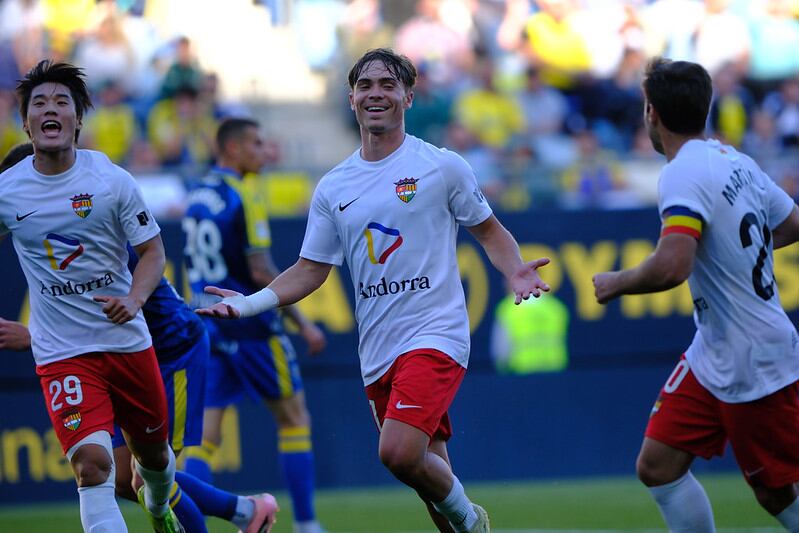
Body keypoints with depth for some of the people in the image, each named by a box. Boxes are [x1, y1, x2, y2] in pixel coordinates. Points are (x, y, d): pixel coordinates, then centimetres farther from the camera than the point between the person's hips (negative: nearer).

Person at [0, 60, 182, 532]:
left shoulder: (111, 180, -7)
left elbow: (153, 250, 0)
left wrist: (134, 300, -19)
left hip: (127, 340, 2)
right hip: (61, 352, -2)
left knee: (153, 451, 19)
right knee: (92, 462, -21)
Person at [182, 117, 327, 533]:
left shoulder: (195, 197, 10)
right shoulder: (244, 199, -13)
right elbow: (261, 272, -17)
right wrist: (302, 323, -11)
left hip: (208, 327, 6)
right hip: (248, 327, -6)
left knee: (203, 433, 1)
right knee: (293, 417, 10)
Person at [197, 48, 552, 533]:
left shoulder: (442, 166, -1)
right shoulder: (334, 188, 10)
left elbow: (489, 230, 8)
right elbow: (310, 271, 14)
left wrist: (515, 273, -12)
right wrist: (249, 303, 0)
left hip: (435, 334, -5)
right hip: (377, 349, 5)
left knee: (399, 452, -23)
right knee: (427, 470, 7)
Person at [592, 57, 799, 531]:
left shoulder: (684, 174, -21)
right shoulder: (735, 160, 6)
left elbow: (672, 266, -34)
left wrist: (616, 282, -15)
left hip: (754, 366, -9)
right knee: (658, 467, 5)